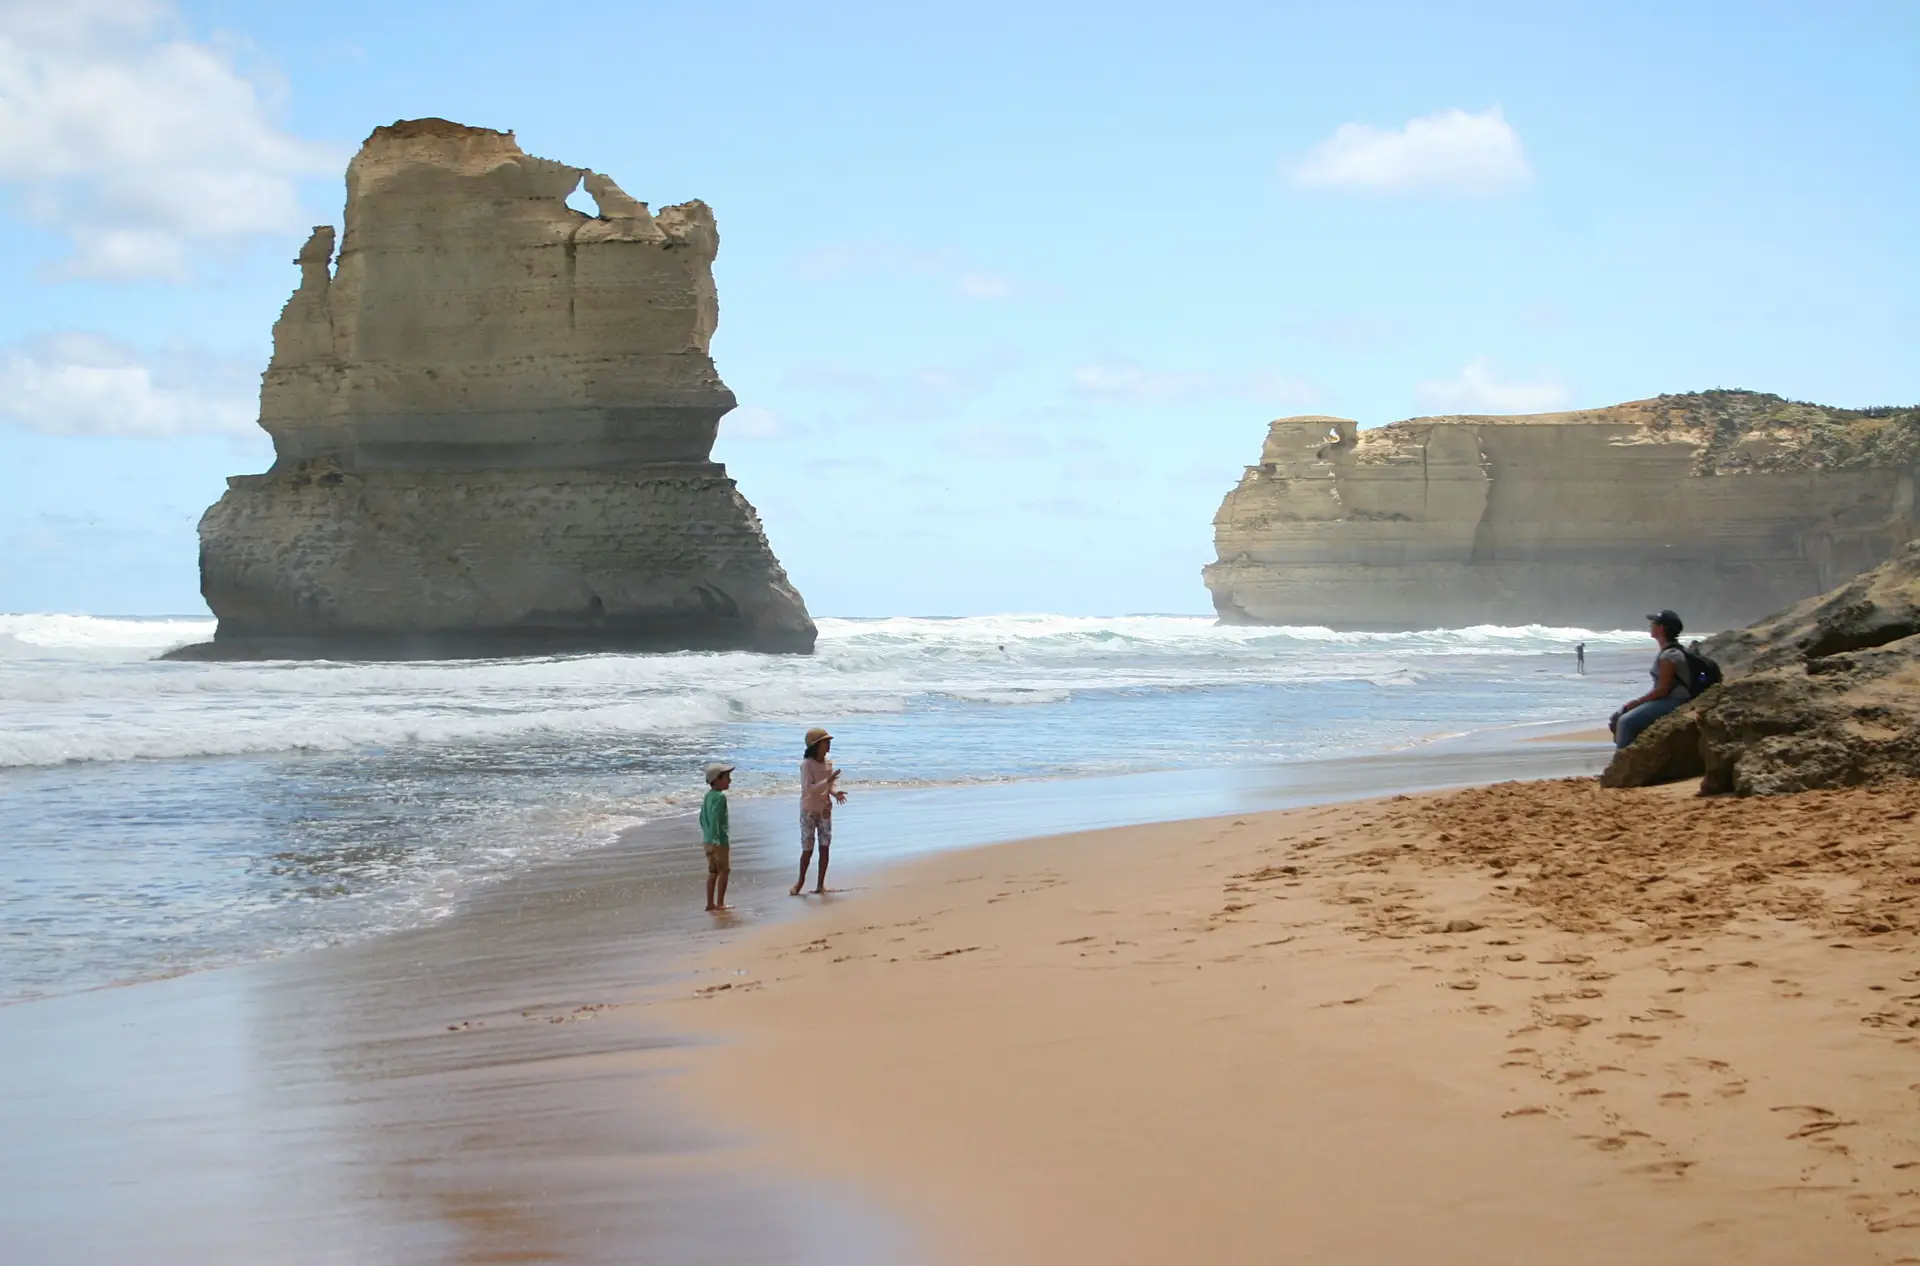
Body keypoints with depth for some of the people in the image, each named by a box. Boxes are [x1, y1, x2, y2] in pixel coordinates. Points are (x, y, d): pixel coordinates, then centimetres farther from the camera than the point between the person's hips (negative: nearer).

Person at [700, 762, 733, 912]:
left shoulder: (707, 796, 10)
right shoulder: (720, 797, -18)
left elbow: (703, 818, 17)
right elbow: (714, 819, -26)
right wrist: (716, 840, -28)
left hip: (708, 839, 9)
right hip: (720, 840, -9)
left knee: (713, 871, 14)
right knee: (724, 870, 3)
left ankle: (710, 903, 17)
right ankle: (720, 903, 5)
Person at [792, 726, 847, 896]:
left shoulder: (828, 763, 3)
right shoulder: (806, 764, -16)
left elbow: (832, 784, 6)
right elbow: (808, 788, -23)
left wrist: (836, 792, -17)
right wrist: (827, 781, -34)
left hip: (825, 810, 5)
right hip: (809, 811, -5)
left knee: (824, 847, 3)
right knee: (807, 849, -1)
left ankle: (820, 884, 11)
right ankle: (801, 880, 19)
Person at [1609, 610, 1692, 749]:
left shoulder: (1669, 656, -19)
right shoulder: (1667, 651, 13)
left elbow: (1663, 689, -21)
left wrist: (1637, 702, -13)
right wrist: (1638, 701, 10)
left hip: (1672, 702, -11)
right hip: (1665, 699, 11)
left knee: (1626, 722, -24)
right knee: (1617, 718, 6)